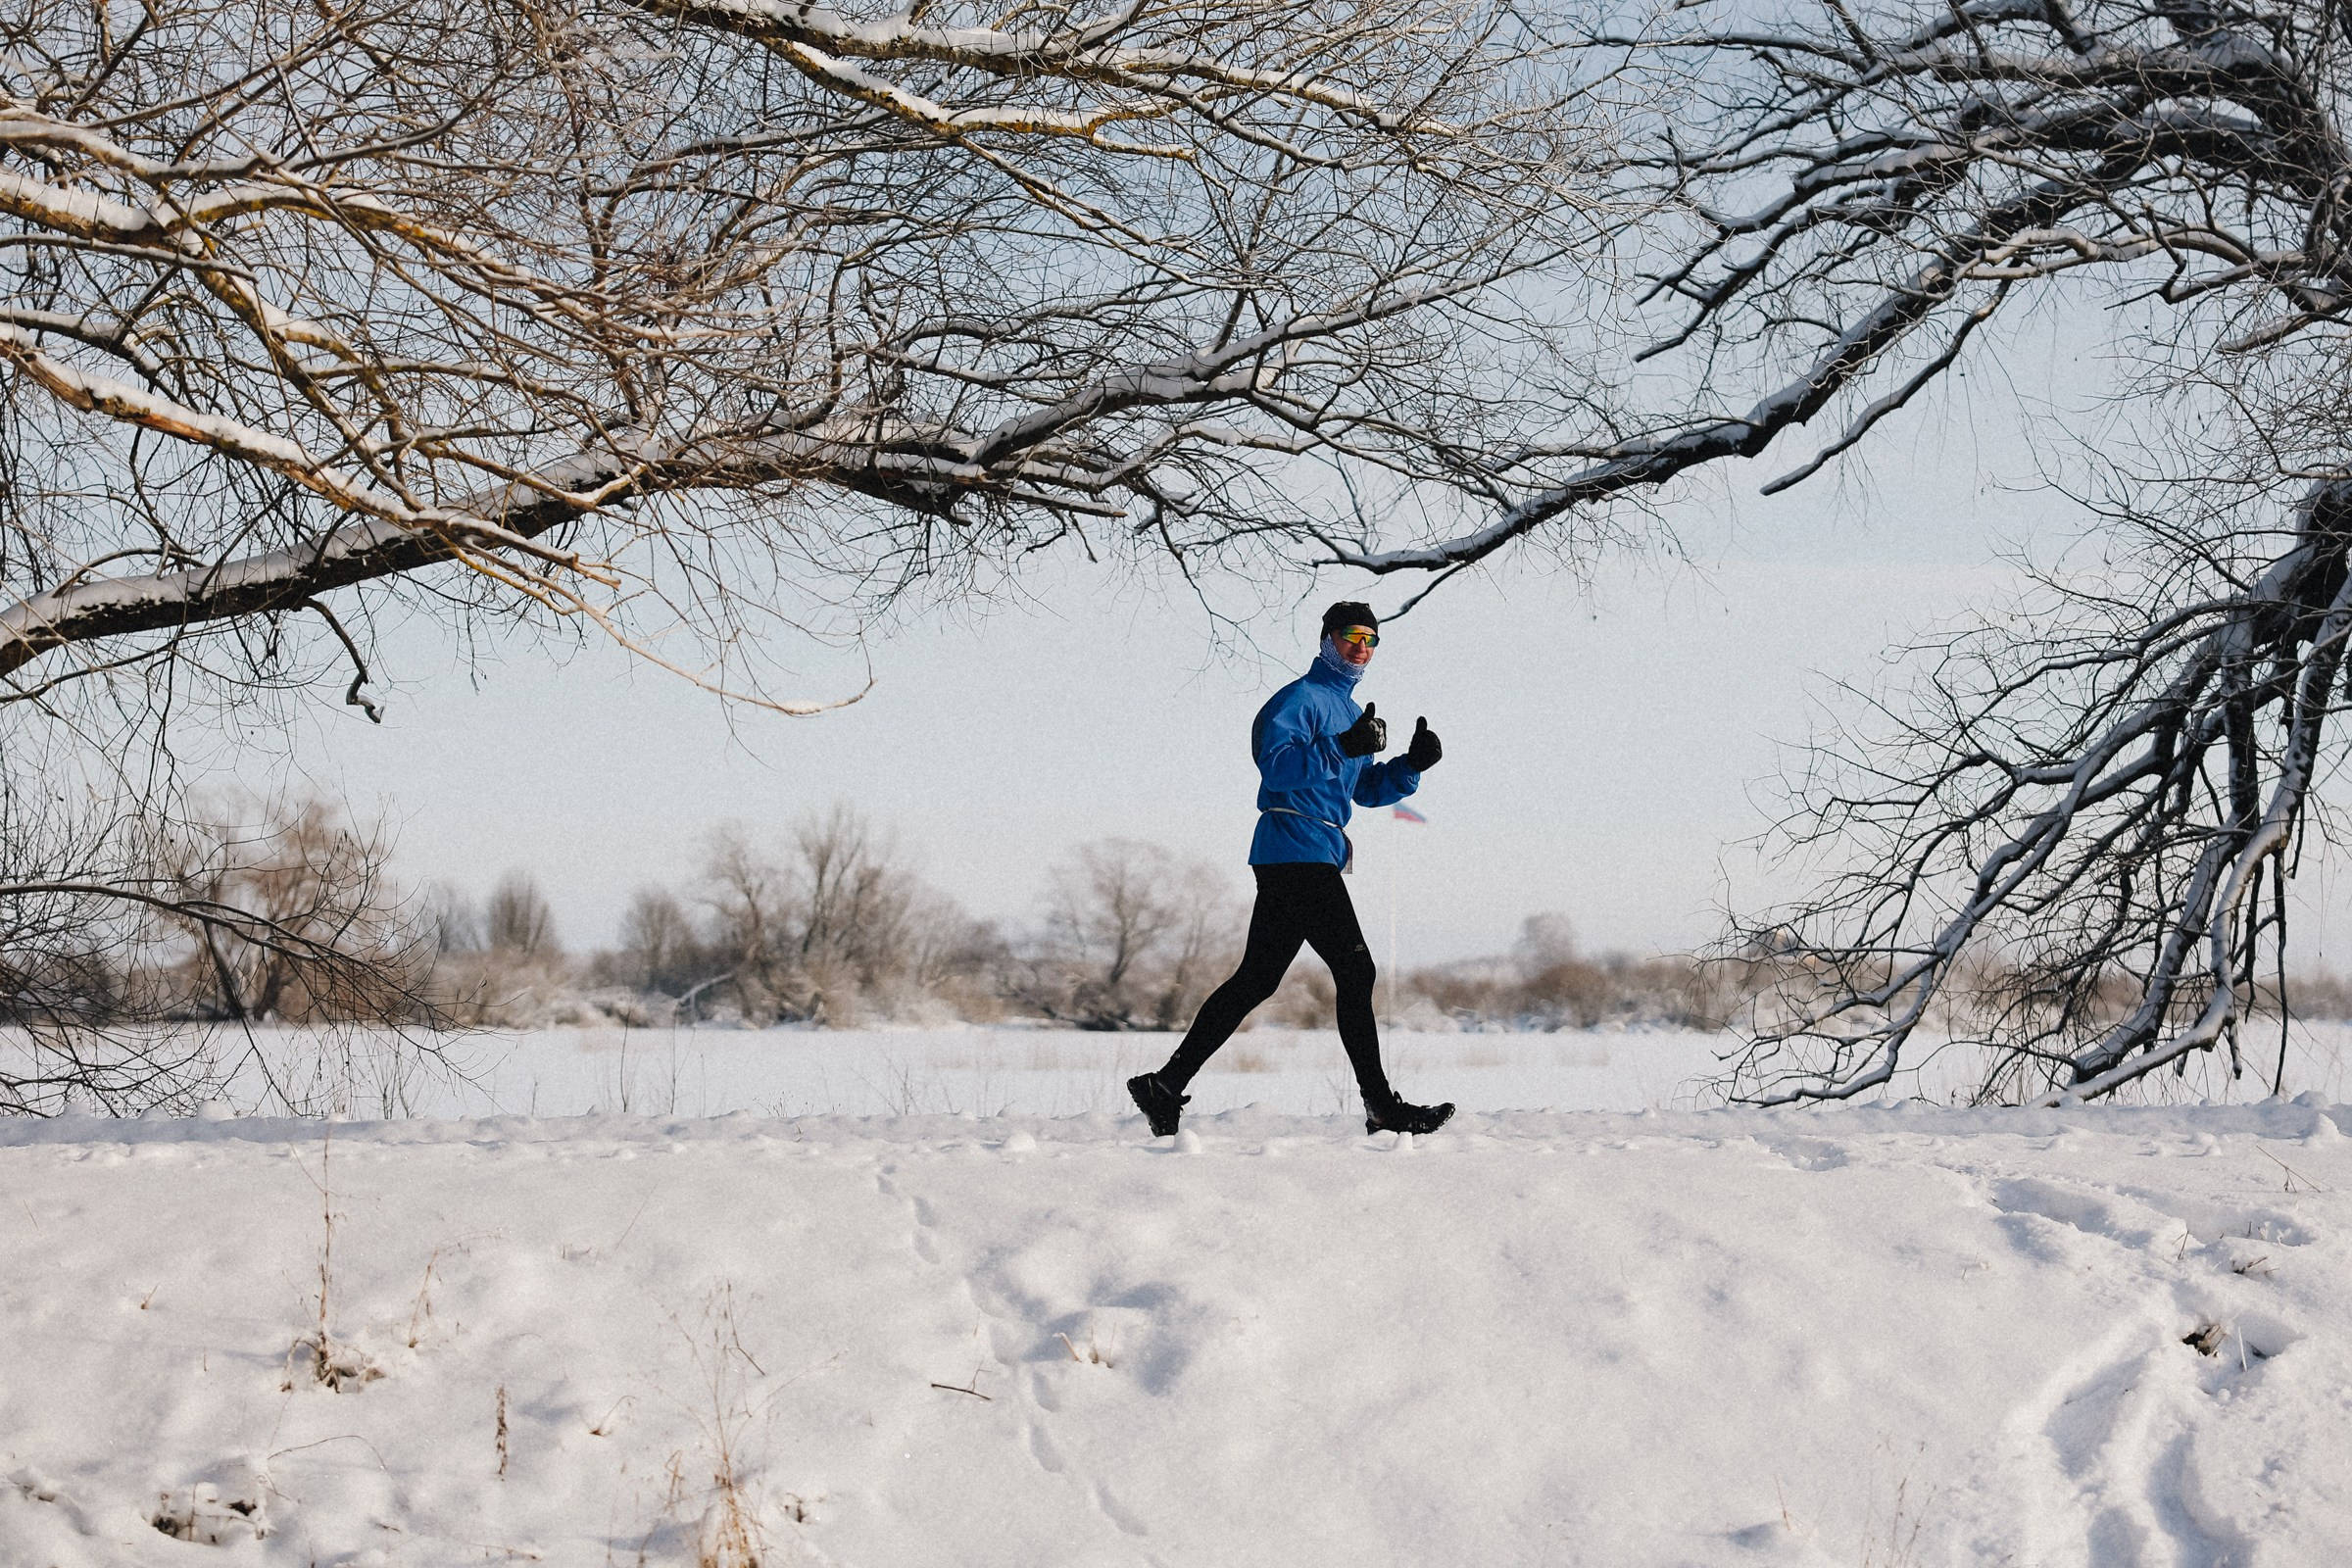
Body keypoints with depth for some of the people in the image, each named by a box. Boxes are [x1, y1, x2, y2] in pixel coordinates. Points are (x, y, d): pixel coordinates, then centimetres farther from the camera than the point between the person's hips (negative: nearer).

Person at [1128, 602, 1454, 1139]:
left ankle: (1166, 1085, 7)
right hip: (1298, 849, -10)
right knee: (1354, 970, -10)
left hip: (1313, 861, 10)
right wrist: (1343, 748, -29)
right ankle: (1381, 1106, -8)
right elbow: (1276, 764, -21)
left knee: (1256, 979, 8)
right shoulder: (1300, 698, -7)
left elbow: (1368, 789, 24)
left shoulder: (1350, 711, 23)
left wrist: (1413, 764, 6)